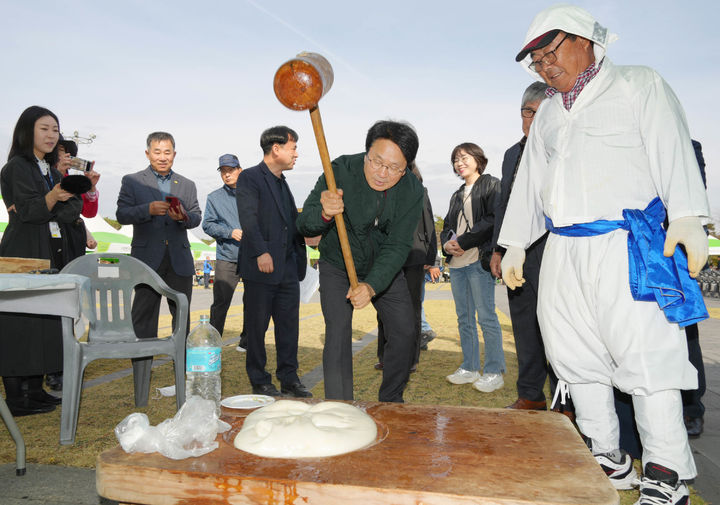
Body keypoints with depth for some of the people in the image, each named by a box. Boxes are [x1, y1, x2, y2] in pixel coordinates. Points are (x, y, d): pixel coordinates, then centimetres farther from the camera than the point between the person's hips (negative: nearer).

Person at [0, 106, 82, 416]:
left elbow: (75, 208, 5)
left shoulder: (50, 169, 18)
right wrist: (52, 197, -34)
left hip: (51, 253, 8)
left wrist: (39, 210, -11)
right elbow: (29, 211, -16)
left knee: (44, 320, 7)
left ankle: (35, 390, 14)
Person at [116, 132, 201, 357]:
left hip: (179, 261, 3)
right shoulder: (132, 181, 7)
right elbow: (122, 215, -3)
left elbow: (196, 218, 7)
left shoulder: (187, 185, 15)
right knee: (144, 316, 1)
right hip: (148, 259, -2)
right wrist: (149, 209, -20)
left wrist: (184, 216, -15)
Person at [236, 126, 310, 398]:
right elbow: (248, 218, -16)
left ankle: (289, 379, 21)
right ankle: (259, 382, 16)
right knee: (257, 326, 4)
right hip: (261, 266, -7)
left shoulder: (282, 182, 19)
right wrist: (261, 252, -24)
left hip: (287, 267, 8)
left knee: (289, 324, 10)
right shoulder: (249, 178, -5)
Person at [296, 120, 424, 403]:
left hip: (384, 267, 3)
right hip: (338, 265, -2)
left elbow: (397, 246, -24)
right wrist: (324, 213, -51)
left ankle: (390, 402, 23)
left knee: (404, 331, 2)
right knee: (338, 332, -14)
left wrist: (371, 286, -40)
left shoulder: (412, 191, -20)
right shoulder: (341, 171, -26)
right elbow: (304, 226, -27)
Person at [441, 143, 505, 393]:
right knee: (464, 318, 9)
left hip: (479, 260, -7)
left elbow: (493, 220, -10)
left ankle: (494, 372, 0)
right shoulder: (457, 195, 23)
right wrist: (447, 243, 0)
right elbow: (447, 226, 23)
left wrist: (464, 241, -13)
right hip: (457, 262, 7)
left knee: (486, 316, -7)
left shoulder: (491, 185, 2)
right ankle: (469, 368, 17)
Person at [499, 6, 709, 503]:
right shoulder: (548, 113, 23)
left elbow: (672, 150, -6)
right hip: (563, 251, 6)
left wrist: (686, 217, -20)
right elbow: (529, 182, 24)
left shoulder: (639, 85, 6)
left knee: (645, 352, -10)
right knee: (575, 356, 6)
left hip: (625, 243, -6)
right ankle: (609, 459, 18)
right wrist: (515, 245, 21)